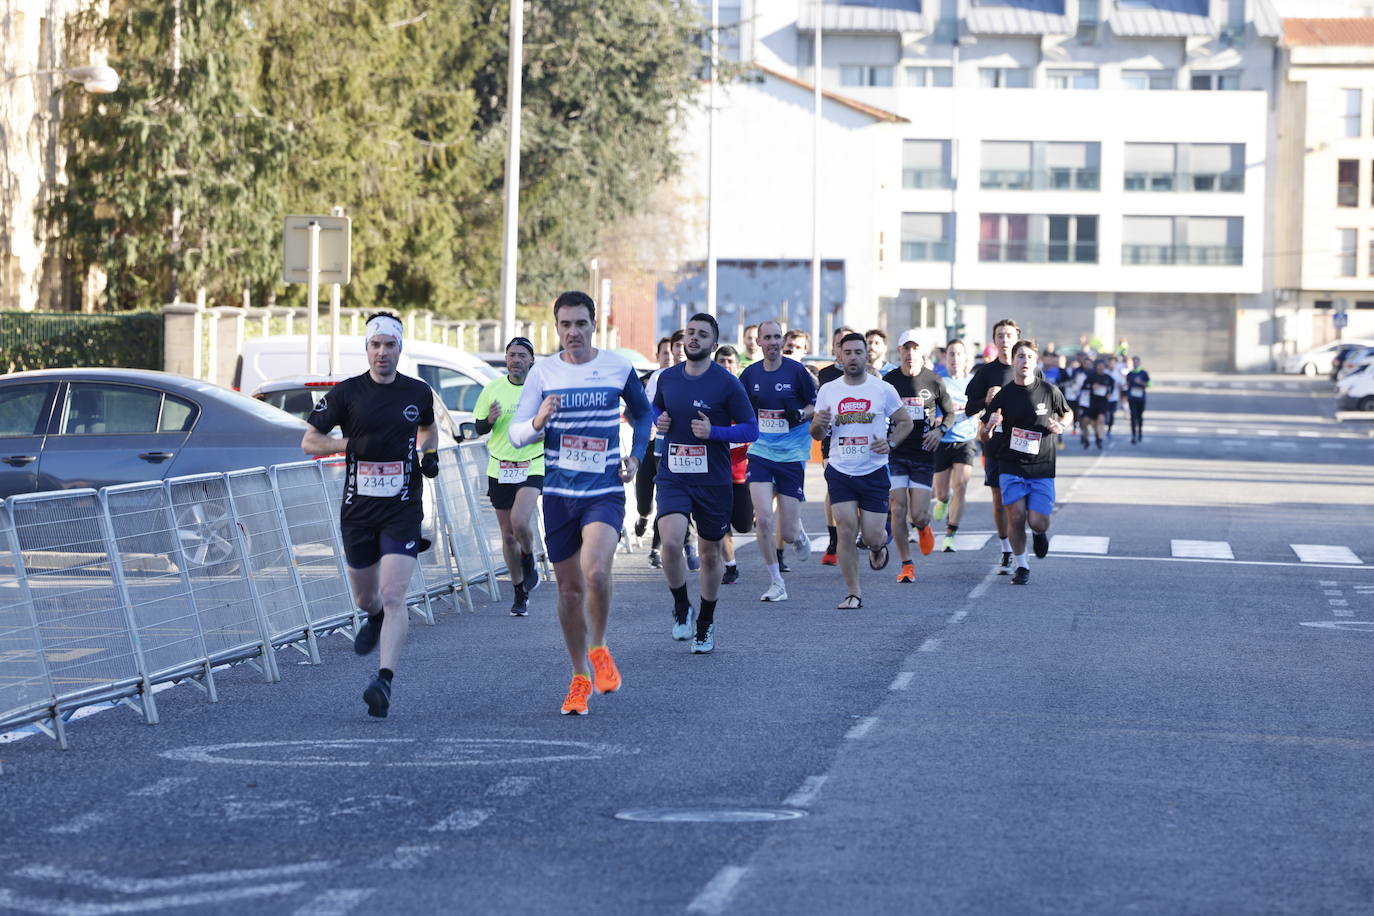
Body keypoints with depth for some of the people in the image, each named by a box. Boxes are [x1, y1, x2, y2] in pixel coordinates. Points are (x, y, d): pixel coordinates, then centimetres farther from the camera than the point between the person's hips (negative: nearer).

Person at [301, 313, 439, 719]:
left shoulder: (418, 393, 4)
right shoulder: (346, 393, -2)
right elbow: (309, 442, 1)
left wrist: (429, 453, 6)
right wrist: (350, 444, -14)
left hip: (403, 510, -1)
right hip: (358, 511, 1)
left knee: (392, 595, -16)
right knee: (366, 598, 16)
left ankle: (385, 680, -21)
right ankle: (376, 620, 53)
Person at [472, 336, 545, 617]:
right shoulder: (492, 389, 5)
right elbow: (479, 428, 10)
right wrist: (490, 420, -13)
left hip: (532, 467, -3)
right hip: (499, 469, 3)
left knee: (520, 521, -25)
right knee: (508, 535, 7)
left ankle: (529, 564, 6)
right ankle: (520, 594, 20)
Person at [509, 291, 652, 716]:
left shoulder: (618, 367, 2)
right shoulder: (542, 373, 1)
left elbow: (642, 414, 21)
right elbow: (515, 435, -1)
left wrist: (635, 455, 7)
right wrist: (538, 423, -22)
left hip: (605, 491, -2)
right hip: (559, 493, 2)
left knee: (595, 571, -25)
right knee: (569, 589, 7)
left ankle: (599, 650, 1)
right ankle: (579, 678, 23)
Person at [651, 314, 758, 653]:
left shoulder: (727, 383, -8)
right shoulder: (668, 377, 5)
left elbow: (751, 428, -5)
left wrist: (713, 431, -20)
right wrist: (659, 421, 1)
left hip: (713, 481, -1)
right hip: (673, 476, 1)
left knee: (710, 554, 10)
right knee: (671, 542, -21)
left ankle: (706, 625, 29)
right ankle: (681, 608, 4)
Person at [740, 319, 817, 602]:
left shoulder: (796, 371, -5)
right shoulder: (751, 374, 5)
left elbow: (817, 405, 3)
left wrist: (801, 414, -16)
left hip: (792, 454, -2)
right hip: (760, 452, 2)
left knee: (787, 532, -2)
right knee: (763, 520, -14)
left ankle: (799, 535, 38)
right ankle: (776, 583, 0)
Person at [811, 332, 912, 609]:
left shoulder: (884, 390, -2)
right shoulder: (828, 390, 3)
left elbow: (905, 422, 8)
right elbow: (816, 435, 9)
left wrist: (890, 443, -10)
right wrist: (819, 424, -15)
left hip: (874, 471, -1)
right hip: (840, 471, 1)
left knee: (872, 536, -1)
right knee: (846, 531, -9)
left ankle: (878, 544, 38)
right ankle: (853, 593, 2)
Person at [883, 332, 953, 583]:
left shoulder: (933, 381, 1)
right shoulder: (888, 381, 1)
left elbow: (950, 412, 13)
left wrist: (940, 431, -5)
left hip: (923, 454, 0)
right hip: (895, 453, 0)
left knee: (919, 515, -6)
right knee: (898, 510, -8)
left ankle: (923, 528, 33)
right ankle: (906, 565, 4)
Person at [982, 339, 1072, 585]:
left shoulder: (1049, 391, -1)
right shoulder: (1003, 396, -1)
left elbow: (1067, 413, 19)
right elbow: (985, 439, 4)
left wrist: (1061, 426, -3)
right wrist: (990, 427, -19)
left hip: (1042, 468, 0)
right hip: (1011, 467, 0)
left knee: (1038, 522, -8)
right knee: (1016, 517, -12)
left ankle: (1039, 534, 31)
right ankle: (1022, 566, 9)